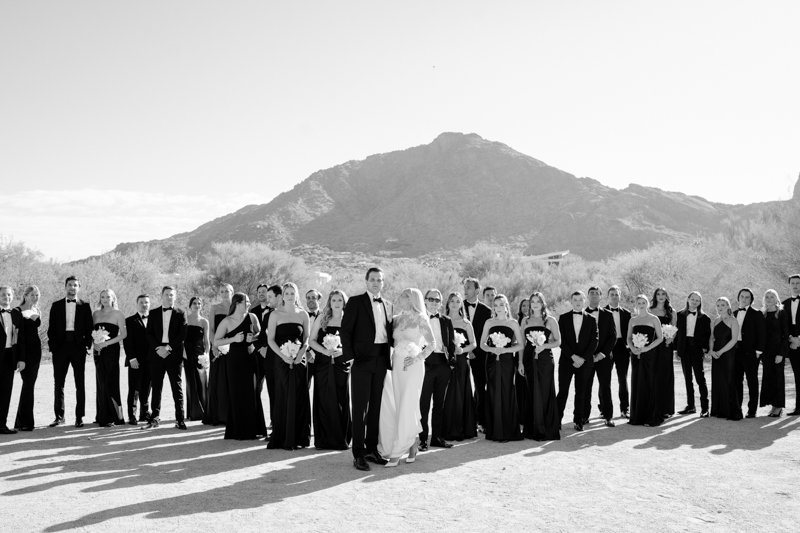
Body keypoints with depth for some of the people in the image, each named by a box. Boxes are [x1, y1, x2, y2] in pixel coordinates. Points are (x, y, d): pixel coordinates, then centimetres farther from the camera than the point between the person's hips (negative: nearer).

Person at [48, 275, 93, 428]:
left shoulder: (84, 306, 7)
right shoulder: (56, 305, 9)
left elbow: (89, 328, 4)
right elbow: (51, 328, 7)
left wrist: (88, 345, -5)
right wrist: (52, 345, -2)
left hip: (78, 346, -1)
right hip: (61, 346, 1)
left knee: (80, 383, 1)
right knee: (59, 383, 4)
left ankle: (79, 417, 6)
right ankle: (59, 416, 12)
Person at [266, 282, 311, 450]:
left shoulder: (303, 314, 8)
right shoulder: (275, 315, 2)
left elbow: (307, 338, 8)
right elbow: (271, 340, -2)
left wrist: (301, 353, -9)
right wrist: (283, 355, -15)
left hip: (299, 360, 2)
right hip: (281, 360, -2)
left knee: (299, 397, 1)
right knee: (283, 397, -1)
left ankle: (298, 437, 8)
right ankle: (283, 438, 4)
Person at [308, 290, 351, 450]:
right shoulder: (322, 318, 6)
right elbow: (311, 340, 4)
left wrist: (342, 350, -13)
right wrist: (325, 351, -11)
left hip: (341, 364, 0)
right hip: (323, 364, 1)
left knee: (341, 400, -2)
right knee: (323, 400, -1)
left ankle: (341, 439, 7)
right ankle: (323, 439, 6)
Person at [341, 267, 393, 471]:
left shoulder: (387, 305, 15)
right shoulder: (356, 302, -1)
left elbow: (389, 332, 17)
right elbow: (345, 330, -5)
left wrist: (391, 354, 5)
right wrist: (350, 355, -12)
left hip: (381, 360, 5)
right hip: (363, 361, -5)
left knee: (376, 406, 10)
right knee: (360, 408, -3)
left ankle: (372, 449, 19)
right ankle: (358, 454, 0)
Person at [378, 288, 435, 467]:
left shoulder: (420, 319, -2)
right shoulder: (396, 319, 13)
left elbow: (432, 343, -4)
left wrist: (418, 358, -14)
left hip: (412, 366, -6)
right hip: (397, 366, 6)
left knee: (406, 407, -6)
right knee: (396, 406, 4)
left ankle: (396, 452, -6)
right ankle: (412, 443, 19)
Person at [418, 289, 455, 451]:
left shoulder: (446, 321, 15)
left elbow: (451, 343, 14)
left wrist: (455, 350, -6)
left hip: (443, 364, 5)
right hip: (425, 363, -5)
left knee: (439, 403, 10)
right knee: (423, 403, -2)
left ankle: (437, 437, 17)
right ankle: (423, 438, 2)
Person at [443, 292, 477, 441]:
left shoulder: (465, 323, 8)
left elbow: (474, 343, 6)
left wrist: (462, 350, -10)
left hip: (461, 362, 1)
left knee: (460, 395, 0)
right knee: (447, 395, -3)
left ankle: (461, 430, 7)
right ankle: (448, 430, 2)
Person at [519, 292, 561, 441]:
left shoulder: (550, 321, 3)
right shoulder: (525, 321, 11)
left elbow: (558, 341, 2)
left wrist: (544, 346, -15)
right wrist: (520, 362, 4)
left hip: (545, 359, -2)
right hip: (529, 359, 2)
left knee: (545, 393, -3)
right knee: (532, 393, 4)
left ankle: (548, 430, 4)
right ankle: (534, 429, 10)